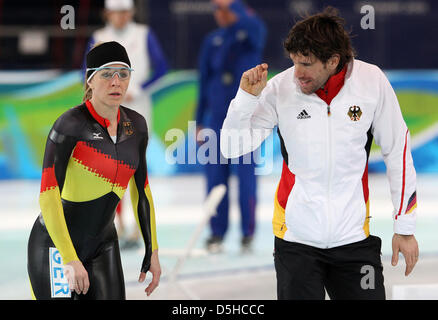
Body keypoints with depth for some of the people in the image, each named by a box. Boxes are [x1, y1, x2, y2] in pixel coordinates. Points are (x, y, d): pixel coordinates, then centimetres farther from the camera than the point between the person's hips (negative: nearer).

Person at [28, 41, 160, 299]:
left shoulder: (136, 125, 4)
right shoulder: (71, 125, -16)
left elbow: (142, 191, 15)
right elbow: (48, 195, -21)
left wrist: (152, 251, 13)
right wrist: (69, 260, -25)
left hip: (104, 246, 6)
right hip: (55, 246, -6)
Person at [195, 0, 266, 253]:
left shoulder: (252, 32, 0)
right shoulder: (212, 41, 10)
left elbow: (254, 26, -27)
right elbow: (204, 81, 13)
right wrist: (200, 121, 10)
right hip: (217, 116, 4)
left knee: (246, 173, -5)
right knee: (216, 175, 1)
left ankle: (248, 232, 2)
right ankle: (217, 233, 7)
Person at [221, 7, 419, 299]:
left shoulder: (371, 81, -6)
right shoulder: (280, 89, -7)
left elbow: (398, 152, 2)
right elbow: (231, 149, -2)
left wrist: (405, 228, 4)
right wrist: (247, 97, -18)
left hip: (355, 239, 0)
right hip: (296, 239, 0)